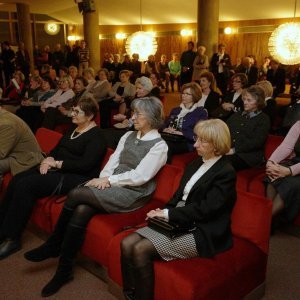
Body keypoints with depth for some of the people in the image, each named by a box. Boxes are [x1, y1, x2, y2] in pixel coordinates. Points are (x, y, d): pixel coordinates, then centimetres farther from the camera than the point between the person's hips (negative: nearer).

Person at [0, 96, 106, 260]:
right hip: (56, 169, 9)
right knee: (17, 180, -12)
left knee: (25, 185, -22)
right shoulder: (73, 129, 17)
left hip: (76, 177, -9)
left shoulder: (96, 136, -10)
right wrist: (49, 159, -4)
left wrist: (57, 163, -17)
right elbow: (57, 148, 18)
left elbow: (86, 164, -21)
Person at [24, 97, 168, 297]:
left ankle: (54, 246, -1)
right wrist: (104, 179, -9)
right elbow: (113, 161, 10)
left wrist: (108, 180, -13)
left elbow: (139, 176, -15)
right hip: (113, 186, 6)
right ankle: (65, 270, -8)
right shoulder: (129, 136, 16)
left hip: (133, 194, -6)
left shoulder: (159, 145, -6)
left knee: (75, 195, -21)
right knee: (80, 211, -23)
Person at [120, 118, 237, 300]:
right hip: (178, 223, 8)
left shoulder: (226, 173, -11)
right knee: (127, 244, -11)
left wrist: (168, 214, -15)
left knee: (141, 249, -23)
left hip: (201, 233, -8)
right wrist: (164, 212, -3)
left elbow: (204, 209, -18)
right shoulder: (196, 164, 14)